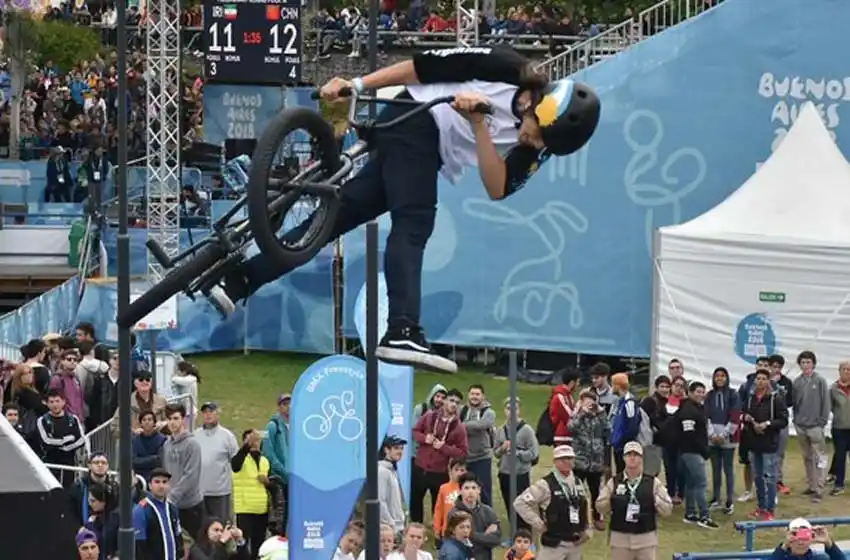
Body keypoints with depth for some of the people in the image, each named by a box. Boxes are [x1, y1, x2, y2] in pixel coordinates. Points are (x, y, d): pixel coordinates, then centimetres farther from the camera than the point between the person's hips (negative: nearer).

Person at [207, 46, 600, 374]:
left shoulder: (536, 146, -6)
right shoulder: (507, 70, -19)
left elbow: (497, 189, -17)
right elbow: (426, 65, -13)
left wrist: (478, 126, -31)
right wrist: (357, 85, -14)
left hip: (430, 155, 6)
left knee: (336, 216, 4)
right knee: (414, 224, -22)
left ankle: (239, 281, 7)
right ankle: (402, 332, -37)